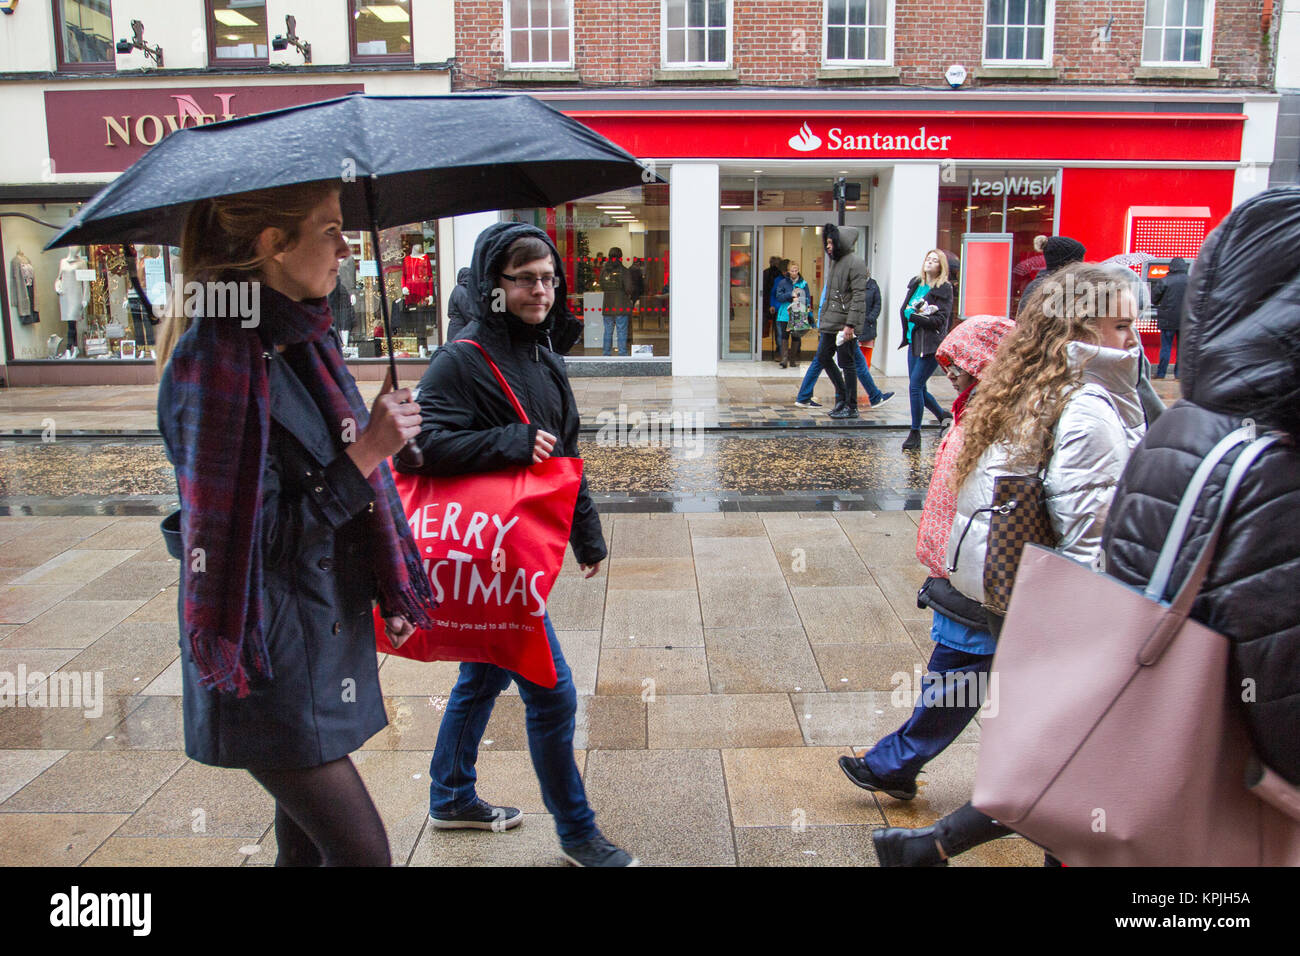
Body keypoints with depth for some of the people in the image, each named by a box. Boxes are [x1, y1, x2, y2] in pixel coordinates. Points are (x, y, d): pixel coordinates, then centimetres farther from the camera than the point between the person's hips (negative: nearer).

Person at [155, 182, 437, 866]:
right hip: (268, 666, -8)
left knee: (306, 844, 19)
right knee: (362, 851, -1)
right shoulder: (216, 357, -19)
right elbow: (247, 529, -21)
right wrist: (364, 454, -21)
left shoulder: (304, 337, 9)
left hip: (327, 639, 8)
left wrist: (390, 588, 16)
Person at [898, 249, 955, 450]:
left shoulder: (944, 289, -5)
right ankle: (943, 415, 36)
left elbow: (940, 320, -12)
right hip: (914, 342, 7)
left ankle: (915, 433, -1)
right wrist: (918, 313, -11)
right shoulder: (915, 283, 13)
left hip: (931, 345, -7)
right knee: (919, 389, 12)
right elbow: (903, 309, 7)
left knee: (915, 386, -11)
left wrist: (914, 316, -14)